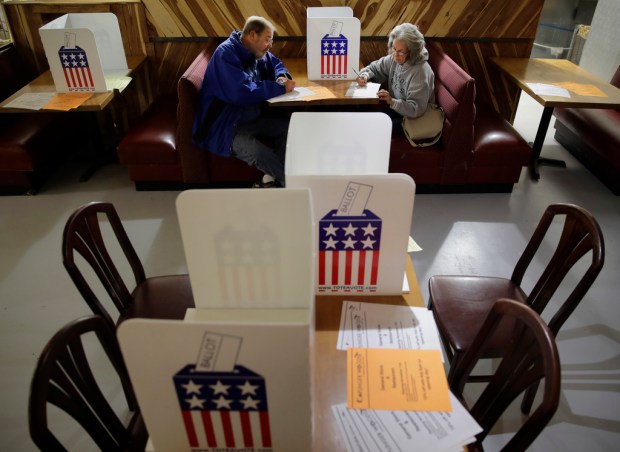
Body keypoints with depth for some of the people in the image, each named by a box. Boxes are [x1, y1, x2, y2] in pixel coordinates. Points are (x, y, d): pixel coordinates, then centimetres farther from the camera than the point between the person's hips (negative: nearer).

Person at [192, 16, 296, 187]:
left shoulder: (256, 52, 8)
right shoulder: (226, 53, -18)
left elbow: (276, 64, 27)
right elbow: (242, 94, -32)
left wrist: (282, 77, 1)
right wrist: (280, 88, -22)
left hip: (252, 118, 9)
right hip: (224, 125, -9)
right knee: (256, 151, -34)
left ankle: (273, 178, -15)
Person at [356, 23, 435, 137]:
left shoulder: (420, 71, -27)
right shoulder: (394, 59, -6)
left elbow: (416, 109, -29)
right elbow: (374, 67, 9)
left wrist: (392, 101, -41)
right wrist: (365, 75, -14)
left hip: (413, 119, -7)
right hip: (395, 108, 7)